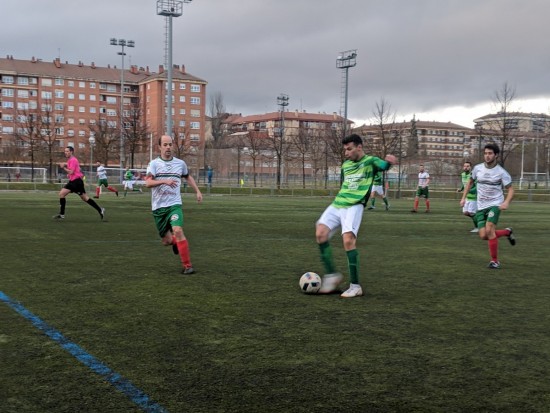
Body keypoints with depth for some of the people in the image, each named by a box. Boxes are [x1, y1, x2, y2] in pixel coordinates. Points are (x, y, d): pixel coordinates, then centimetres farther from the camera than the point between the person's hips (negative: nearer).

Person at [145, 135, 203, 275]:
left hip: (174, 205, 0)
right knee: (166, 241, 5)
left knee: (177, 231, -25)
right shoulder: (154, 164, -2)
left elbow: (188, 177, 27)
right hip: (158, 207, 0)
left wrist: (197, 191, 19)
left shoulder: (180, 163, 6)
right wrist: (165, 181, -30)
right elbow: (148, 183, -17)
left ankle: (187, 265, -17)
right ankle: (175, 242, 45)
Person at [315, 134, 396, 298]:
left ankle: (355, 286, -12)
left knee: (348, 240, -22)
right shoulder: (345, 165, 19)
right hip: (336, 204, 6)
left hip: (354, 207, -6)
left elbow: (383, 166, -23)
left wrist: (389, 161, -44)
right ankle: (332, 275, -1)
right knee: (320, 233, -14)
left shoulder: (370, 161, -1)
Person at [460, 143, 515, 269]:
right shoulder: (477, 168, 1)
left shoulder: (501, 172, -8)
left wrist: (506, 202, -22)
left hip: (495, 205, -4)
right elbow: (470, 182, 18)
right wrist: (463, 197, 10)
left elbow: (510, 189, -3)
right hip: (481, 206, 4)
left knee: (489, 230, -23)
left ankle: (495, 261, -8)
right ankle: (507, 232, 25)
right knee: (483, 236, -5)